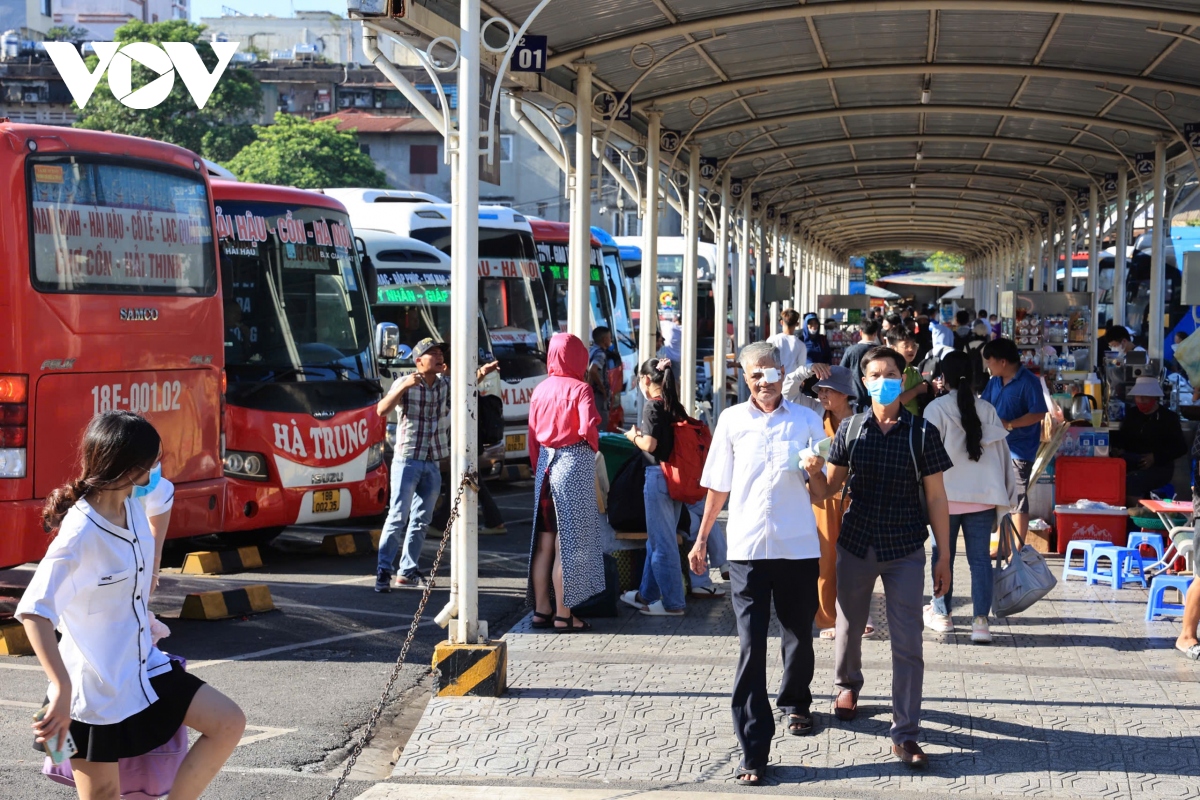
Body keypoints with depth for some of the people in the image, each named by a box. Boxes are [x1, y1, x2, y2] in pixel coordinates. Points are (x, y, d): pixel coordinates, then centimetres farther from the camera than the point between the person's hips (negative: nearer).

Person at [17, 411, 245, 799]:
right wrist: (62, 688, -44)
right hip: (96, 687, -8)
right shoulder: (81, 535, -27)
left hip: (143, 665, 8)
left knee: (229, 723, 0)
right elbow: (34, 611, -37)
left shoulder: (131, 505, -3)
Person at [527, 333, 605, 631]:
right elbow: (588, 428, -22)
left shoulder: (540, 390, 7)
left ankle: (541, 609, 17)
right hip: (574, 464, -6)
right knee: (569, 542, -1)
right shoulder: (579, 389, -10)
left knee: (544, 541, 12)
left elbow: (533, 434, 10)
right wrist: (594, 447, -1)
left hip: (545, 465, 6)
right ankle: (563, 615, 1)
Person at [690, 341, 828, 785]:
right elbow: (718, 486, 13)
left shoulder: (806, 421, 4)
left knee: (798, 636, 15)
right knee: (751, 647, -6)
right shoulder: (732, 421, 5)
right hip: (747, 548, -1)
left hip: (798, 547, 1)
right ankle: (754, 748, -6)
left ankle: (795, 703, 44)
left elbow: (821, 492, 6)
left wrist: (814, 472, -15)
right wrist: (701, 539, 14)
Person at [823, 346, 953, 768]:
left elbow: (936, 498, 0)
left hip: (905, 551, -2)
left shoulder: (922, 433, -4)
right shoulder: (850, 429, 1)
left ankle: (905, 733, 0)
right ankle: (847, 684, 49)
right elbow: (831, 486, 7)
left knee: (907, 642, -5)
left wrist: (944, 556, -1)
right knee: (849, 626, 18)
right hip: (855, 544, 2)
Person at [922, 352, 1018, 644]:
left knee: (943, 555, 12)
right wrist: (1006, 497, 12)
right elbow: (1002, 453, 7)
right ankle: (981, 620, -5)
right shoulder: (987, 410, 5)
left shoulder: (936, 409, -6)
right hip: (984, 496, 2)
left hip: (947, 495, -2)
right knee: (980, 558, 2)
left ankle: (942, 614, 22)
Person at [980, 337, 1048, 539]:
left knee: (1017, 500, -2)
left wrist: (1009, 424, -24)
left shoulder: (1028, 382, -15)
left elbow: (1039, 413, -19)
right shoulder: (994, 381, 8)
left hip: (1019, 450, -8)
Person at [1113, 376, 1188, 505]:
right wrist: (1118, 448, 0)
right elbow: (1121, 436, 25)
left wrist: (1155, 457, -16)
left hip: (1159, 467, -5)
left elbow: (1181, 447, -3)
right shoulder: (1132, 414, 14)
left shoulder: (1168, 417, -2)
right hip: (1131, 463, 5)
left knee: (1131, 482, -35)